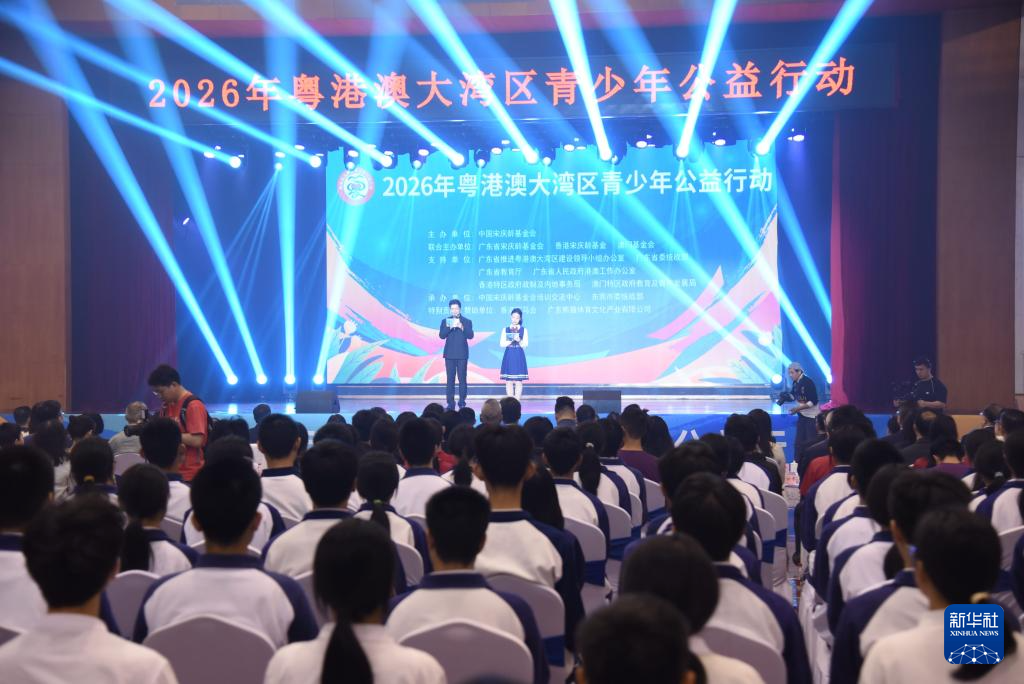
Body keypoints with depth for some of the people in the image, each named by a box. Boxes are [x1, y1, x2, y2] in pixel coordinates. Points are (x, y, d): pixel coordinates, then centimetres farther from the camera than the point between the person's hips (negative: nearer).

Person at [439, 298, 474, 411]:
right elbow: (441, 335, -1)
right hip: (450, 354, 1)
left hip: (462, 354, -1)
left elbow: (470, 336, -4)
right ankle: (450, 404, 2)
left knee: (462, 379, -3)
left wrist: (462, 327, -17)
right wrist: (450, 327, -15)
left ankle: (462, 403, 1)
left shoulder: (467, 321, 7)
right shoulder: (445, 321, 11)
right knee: (450, 379, 0)